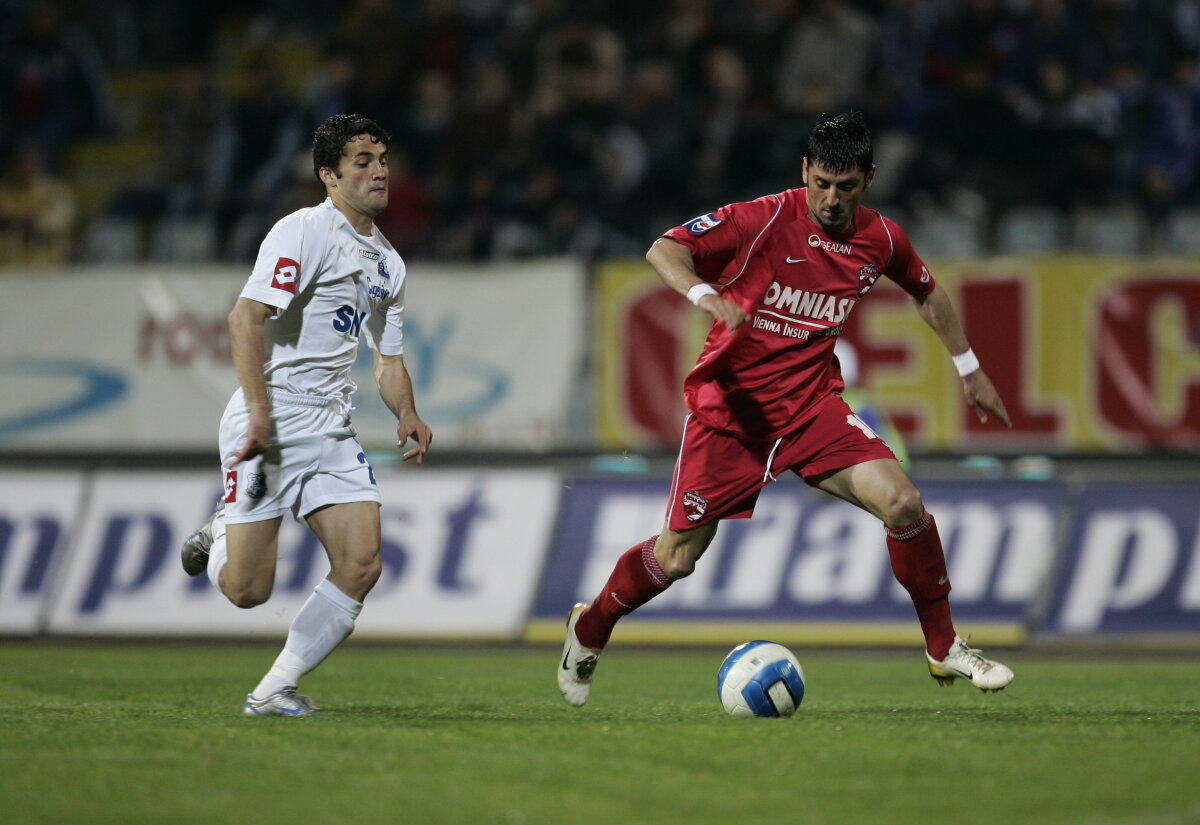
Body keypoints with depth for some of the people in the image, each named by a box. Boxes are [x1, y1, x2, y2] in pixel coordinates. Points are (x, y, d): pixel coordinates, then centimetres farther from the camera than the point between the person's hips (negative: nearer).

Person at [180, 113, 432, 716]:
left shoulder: (387, 263, 17)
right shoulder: (304, 232, -9)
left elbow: (388, 360, 24)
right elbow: (245, 318, -18)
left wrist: (406, 416, 3)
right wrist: (259, 412, -26)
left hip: (331, 429, 7)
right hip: (270, 422, -7)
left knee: (361, 565, -10)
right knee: (247, 590, -9)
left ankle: (275, 689, 2)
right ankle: (221, 535, 27)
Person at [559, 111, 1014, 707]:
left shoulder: (881, 239, 1)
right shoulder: (763, 220, -15)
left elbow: (927, 293, 23)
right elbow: (664, 251, -22)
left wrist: (969, 371, 26)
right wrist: (706, 296, -41)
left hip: (812, 404, 3)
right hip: (731, 402, -3)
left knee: (902, 503, -18)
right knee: (676, 557, -1)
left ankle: (945, 649, -1)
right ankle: (589, 629, 29)